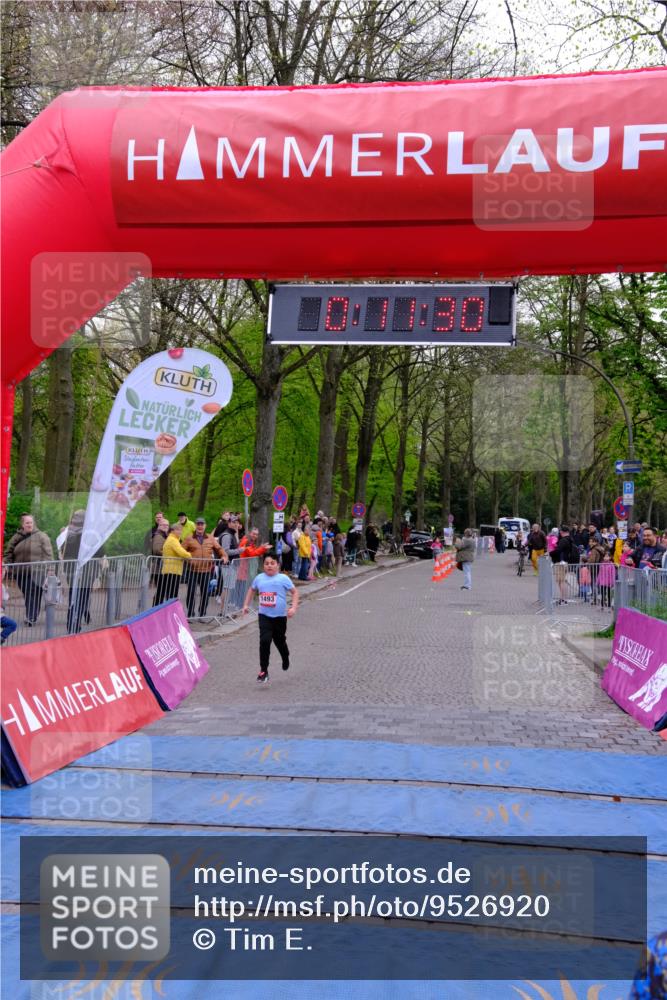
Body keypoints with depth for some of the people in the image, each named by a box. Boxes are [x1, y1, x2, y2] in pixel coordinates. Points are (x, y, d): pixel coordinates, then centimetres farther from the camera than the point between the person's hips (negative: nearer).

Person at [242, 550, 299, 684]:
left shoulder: (283, 578, -10)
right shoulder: (259, 578, 0)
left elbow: (295, 592, -6)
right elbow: (252, 590, 19)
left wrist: (293, 608, -18)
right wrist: (246, 604, 13)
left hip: (280, 616, -1)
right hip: (264, 615, 1)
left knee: (279, 641, 16)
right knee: (264, 641, -14)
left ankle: (285, 659, 50)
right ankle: (263, 671, -7)